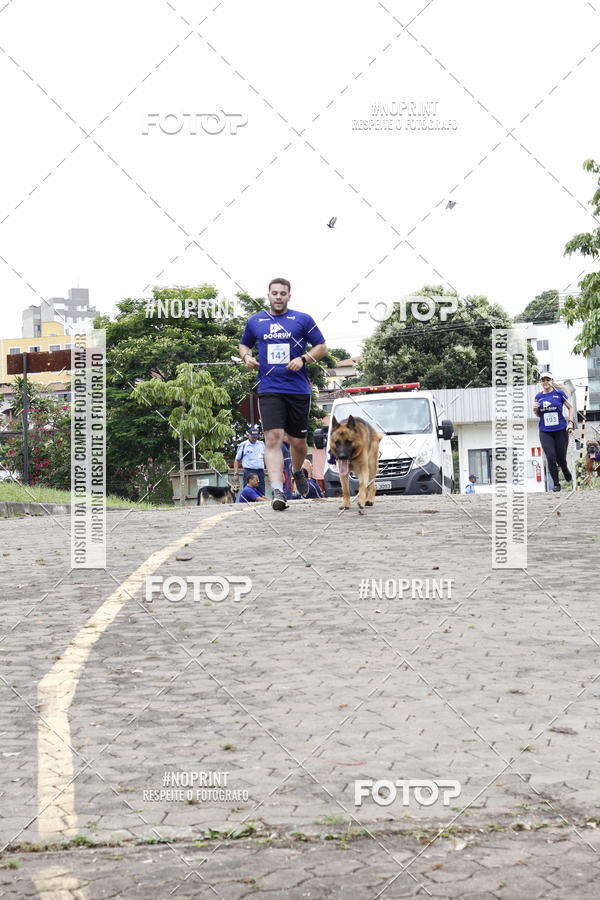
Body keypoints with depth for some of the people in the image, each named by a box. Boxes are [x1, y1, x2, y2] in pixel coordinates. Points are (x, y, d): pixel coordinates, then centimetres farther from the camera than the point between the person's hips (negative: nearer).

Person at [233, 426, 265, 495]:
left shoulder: (261, 444, 15)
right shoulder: (243, 445, 4)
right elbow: (237, 460, 7)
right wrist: (235, 474, -1)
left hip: (260, 471, 4)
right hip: (249, 472, -4)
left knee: (261, 494, 2)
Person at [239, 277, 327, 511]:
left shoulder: (303, 320, 5)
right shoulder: (255, 321, 11)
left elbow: (322, 347, 8)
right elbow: (244, 344, 26)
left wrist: (303, 358, -10)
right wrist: (247, 356, 3)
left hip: (298, 389, 0)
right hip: (269, 390, 0)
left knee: (298, 441, 9)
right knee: (273, 438, -16)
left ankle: (298, 471, 42)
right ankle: (277, 492, -23)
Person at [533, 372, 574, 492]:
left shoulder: (559, 393, -4)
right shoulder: (538, 396, 5)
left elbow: (570, 408, 4)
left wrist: (570, 422, -6)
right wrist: (535, 409, -7)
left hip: (560, 430, -2)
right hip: (545, 432, 2)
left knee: (561, 457, 6)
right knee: (551, 457, -9)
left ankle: (566, 473, 40)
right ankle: (556, 483, 5)